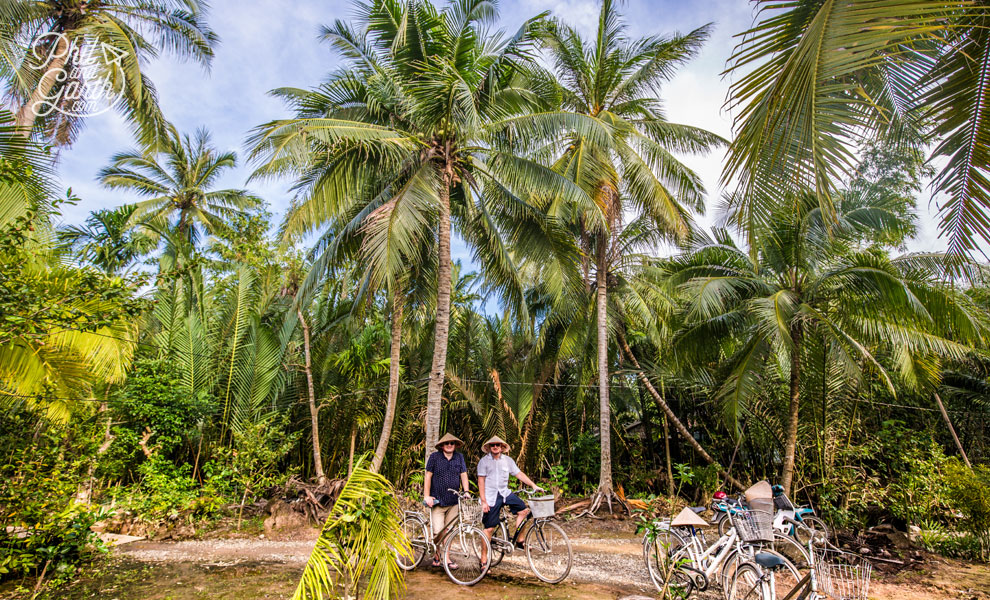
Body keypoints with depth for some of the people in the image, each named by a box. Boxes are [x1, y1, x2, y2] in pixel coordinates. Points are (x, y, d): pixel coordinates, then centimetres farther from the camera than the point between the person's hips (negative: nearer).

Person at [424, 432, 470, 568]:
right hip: (437, 501, -3)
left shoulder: (459, 457, 6)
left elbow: (463, 475, 4)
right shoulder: (434, 457, -3)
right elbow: (428, 476, -1)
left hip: (453, 502, 3)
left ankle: (437, 556, 22)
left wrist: (466, 492, -8)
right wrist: (427, 496, -5)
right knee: (438, 532, -7)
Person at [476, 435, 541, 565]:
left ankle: (518, 540, 7)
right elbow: (481, 481, -6)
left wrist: (533, 485, -4)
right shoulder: (484, 461, -4)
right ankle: (484, 559, 10)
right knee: (489, 528, -3)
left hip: (505, 493, 4)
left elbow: (519, 474, 6)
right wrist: (483, 501, -12)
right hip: (491, 497, -4)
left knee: (524, 510, -11)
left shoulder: (508, 460, 7)